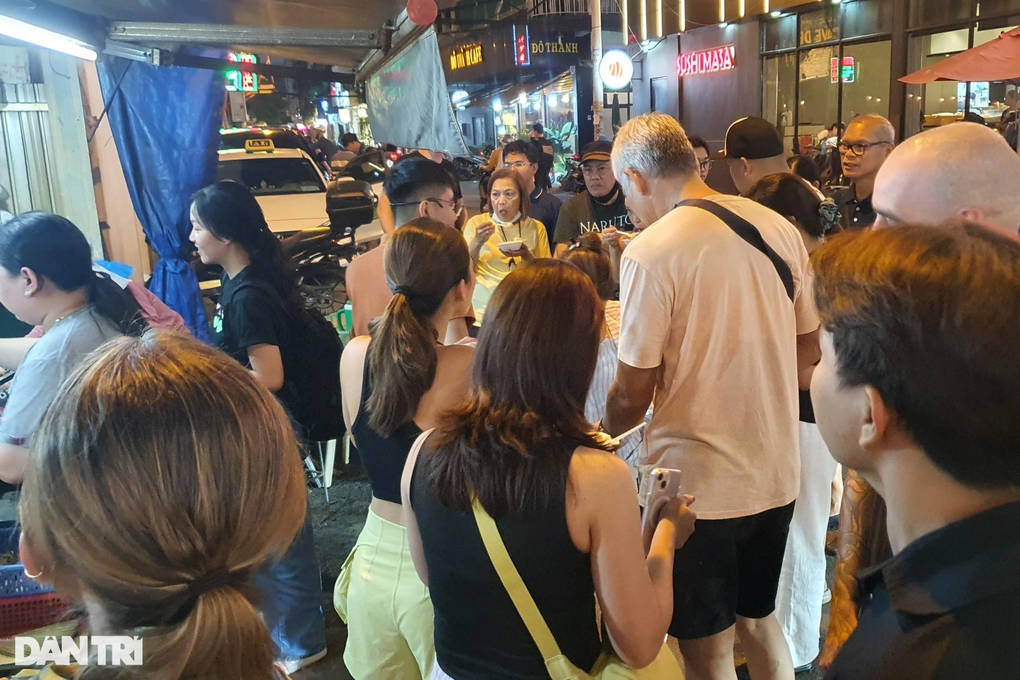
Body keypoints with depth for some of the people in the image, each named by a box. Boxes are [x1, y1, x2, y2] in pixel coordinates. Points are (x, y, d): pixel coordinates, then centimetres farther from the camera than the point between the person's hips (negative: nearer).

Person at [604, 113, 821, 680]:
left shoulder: (651, 253, -18)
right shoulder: (779, 228, 1)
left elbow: (634, 393, -14)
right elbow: (809, 351, 9)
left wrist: (603, 435, 5)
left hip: (698, 483, -6)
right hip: (776, 473, 6)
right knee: (760, 621, 25)